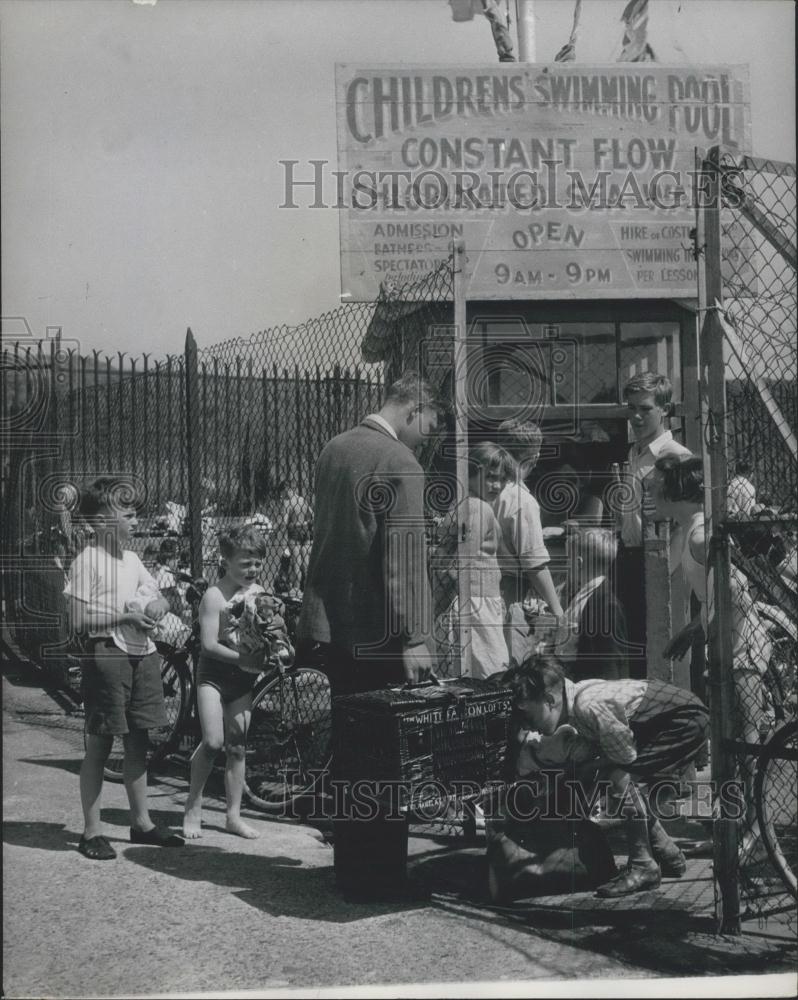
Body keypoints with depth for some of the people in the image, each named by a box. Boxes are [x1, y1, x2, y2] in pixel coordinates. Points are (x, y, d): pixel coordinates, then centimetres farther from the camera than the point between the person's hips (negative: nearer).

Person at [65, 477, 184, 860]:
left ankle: (141, 822, 22)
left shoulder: (132, 559, 13)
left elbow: (158, 601, 22)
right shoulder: (87, 561, -8)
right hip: (107, 654, -7)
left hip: (141, 654, 7)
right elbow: (80, 618, -13)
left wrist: (153, 604, 0)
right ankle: (92, 832, 4)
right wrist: (126, 615, -18)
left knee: (138, 742, 13)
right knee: (98, 744, -1)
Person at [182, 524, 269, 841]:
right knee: (213, 741, -14)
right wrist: (243, 659, -23)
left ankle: (234, 815, 15)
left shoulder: (260, 593, 6)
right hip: (214, 674, -5)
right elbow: (209, 644, -17)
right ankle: (193, 808, 3)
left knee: (237, 746, 7)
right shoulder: (215, 596, -12)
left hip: (243, 677, 5)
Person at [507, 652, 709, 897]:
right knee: (631, 788, 11)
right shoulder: (574, 702, 1)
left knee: (621, 776, -17)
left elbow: (626, 754, -18)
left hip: (688, 720, -10)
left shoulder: (589, 706, -27)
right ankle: (669, 856, 25)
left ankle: (643, 866, -13)